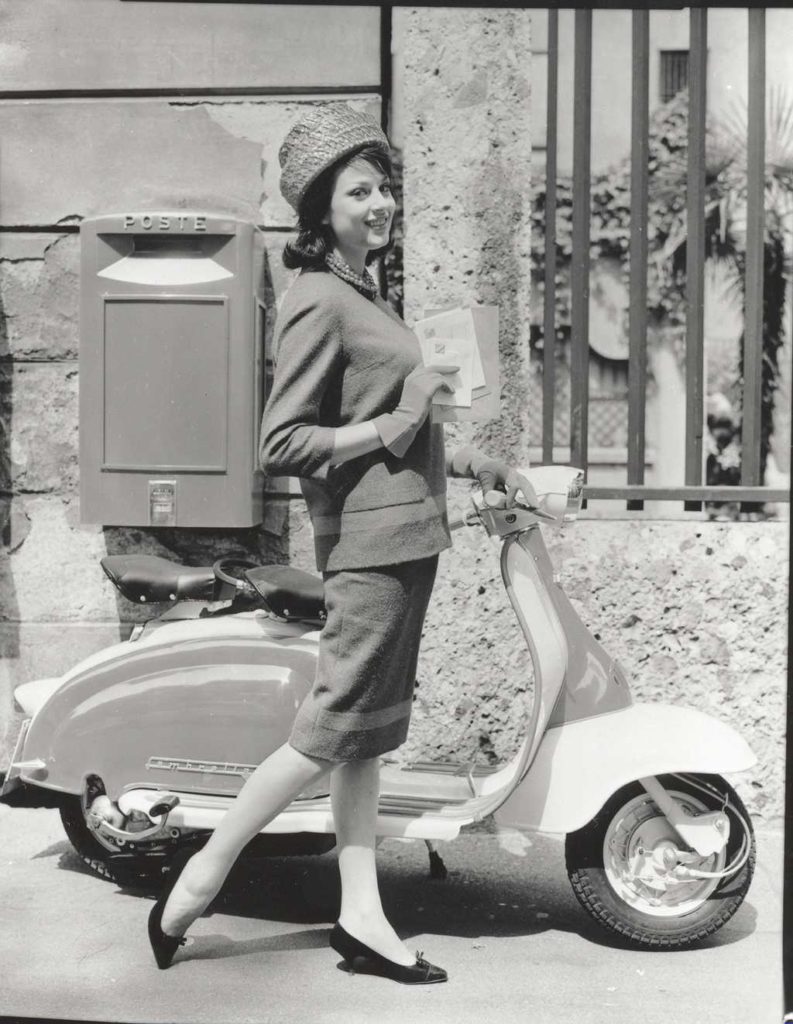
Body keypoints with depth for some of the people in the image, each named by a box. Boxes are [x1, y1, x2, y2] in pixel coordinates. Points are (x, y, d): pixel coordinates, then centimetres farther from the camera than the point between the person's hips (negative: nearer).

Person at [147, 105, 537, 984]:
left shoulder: (364, 296, 18)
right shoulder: (318, 302, -13)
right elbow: (282, 445, -18)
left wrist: (466, 464, 20)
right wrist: (395, 422, -18)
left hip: (403, 536, 10)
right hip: (371, 537, -10)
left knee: (370, 731, 11)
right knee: (332, 728, -4)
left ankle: (361, 918, 17)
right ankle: (203, 872, 11)